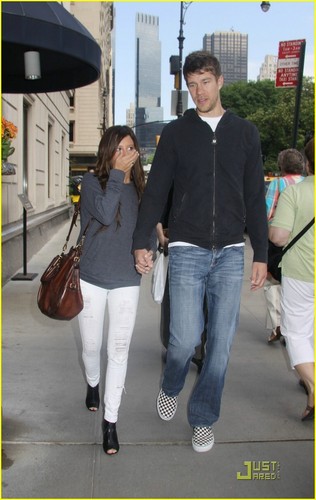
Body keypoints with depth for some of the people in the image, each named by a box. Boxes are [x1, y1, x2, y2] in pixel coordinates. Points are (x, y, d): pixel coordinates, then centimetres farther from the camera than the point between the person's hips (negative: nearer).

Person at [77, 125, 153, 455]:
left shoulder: (140, 187, 4)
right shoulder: (92, 182, -5)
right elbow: (105, 213, -25)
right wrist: (117, 174, -18)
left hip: (127, 281, 1)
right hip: (91, 278, -1)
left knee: (119, 350, 0)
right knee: (91, 346, 12)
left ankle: (110, 421, 14)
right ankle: (92, 384, 47)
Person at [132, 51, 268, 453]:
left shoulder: (245, 133, 9)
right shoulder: (176, 132, 6)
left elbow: (255, 200, 8)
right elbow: (155, 191, 4)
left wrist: (261, 254, 5)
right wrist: (141, 242, -3)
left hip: (230, 253, 2)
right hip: (187, 251, -1)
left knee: (221, 341, 4)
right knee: (185, 338, -6)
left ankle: (203, 418, 24)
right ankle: (170, 388, 28)